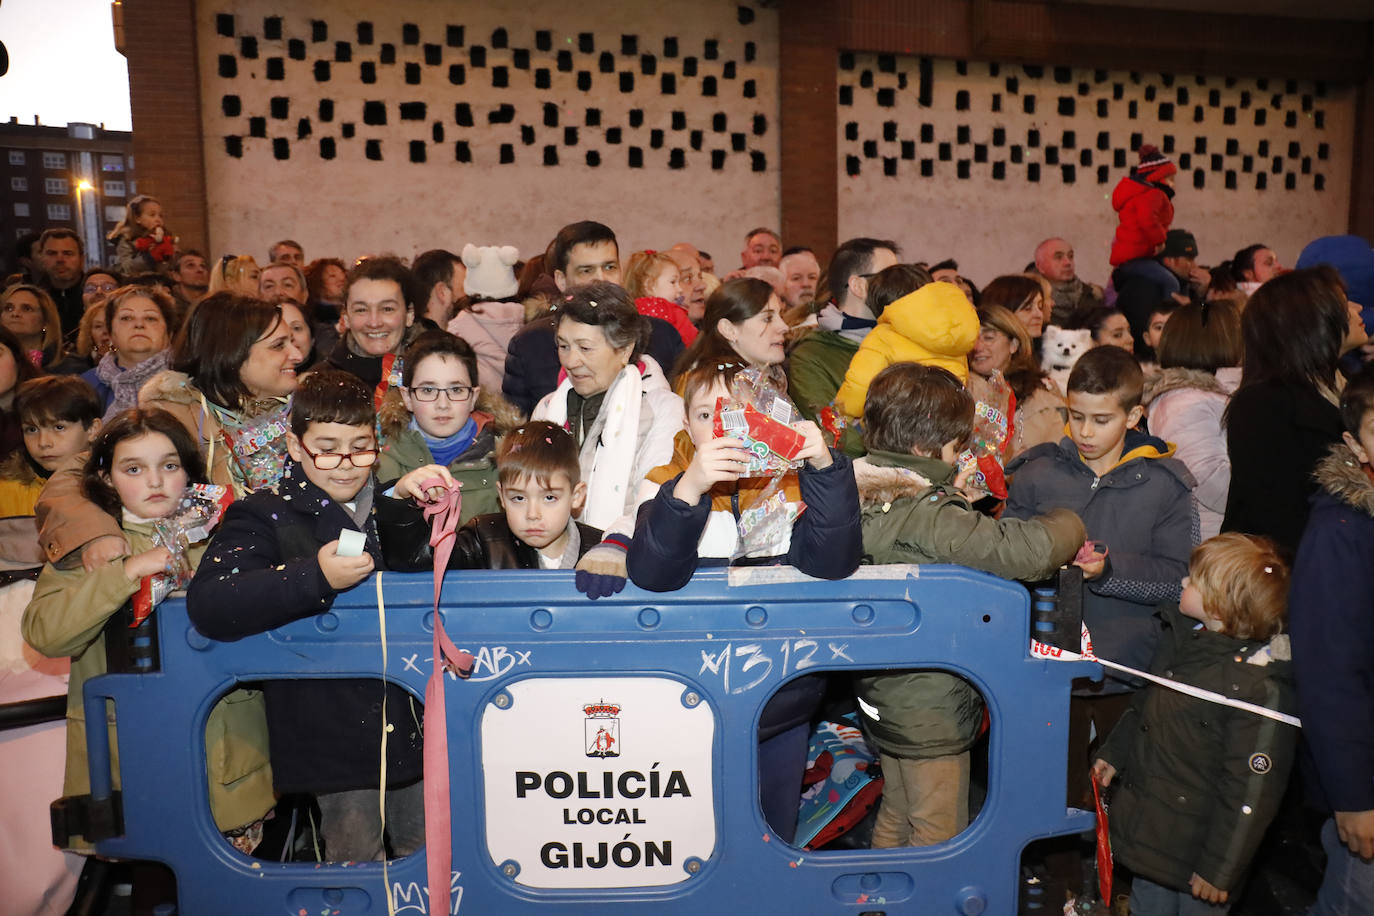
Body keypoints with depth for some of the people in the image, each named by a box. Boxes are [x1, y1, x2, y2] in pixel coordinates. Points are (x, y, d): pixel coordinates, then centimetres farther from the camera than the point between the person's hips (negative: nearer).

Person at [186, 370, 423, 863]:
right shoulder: (265, 515, -3)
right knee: (356, 862, 9)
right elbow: (207, 606, -20)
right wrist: (316, 577, -28)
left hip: (414, 724, 4)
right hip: (331, 740, -3)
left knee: (431, 858, 16)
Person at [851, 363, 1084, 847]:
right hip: (930, 711, -9)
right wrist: (1069, 522, -11)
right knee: (938, 835, 10)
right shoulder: (928, 514, -28)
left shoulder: (865, 494, -1)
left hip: (882, 696, 9)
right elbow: (1029, 549, -31)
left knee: (895, 820, 25)